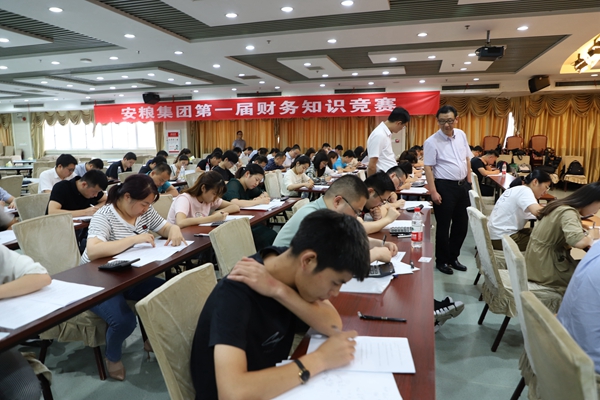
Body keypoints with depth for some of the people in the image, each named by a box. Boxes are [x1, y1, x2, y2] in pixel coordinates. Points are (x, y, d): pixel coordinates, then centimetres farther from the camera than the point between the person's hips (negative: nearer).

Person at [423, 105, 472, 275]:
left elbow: (467, 159, 14)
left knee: (462, 224, 14)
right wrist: (433, 192, -19)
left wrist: (469, 182, 11)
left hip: (463, 185, 6)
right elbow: (428, 168, -14)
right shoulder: (432, 142, -13)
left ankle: (453, 257, 31)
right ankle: (441, 261, 22)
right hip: (445, 186, -6)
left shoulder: (461, 135, 5)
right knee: (444, 226, 5)